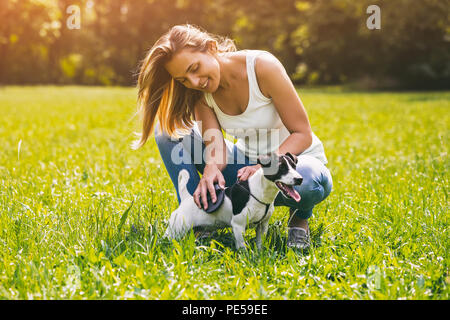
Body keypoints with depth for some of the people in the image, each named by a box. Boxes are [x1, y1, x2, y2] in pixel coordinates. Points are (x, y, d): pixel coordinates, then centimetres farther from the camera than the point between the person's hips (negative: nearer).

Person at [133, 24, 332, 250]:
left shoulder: (262, 66, -24)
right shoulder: (200, 92, -9)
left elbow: (302, 134, -22)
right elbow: (215, 146, -16)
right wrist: (211, 169, -40)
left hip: (291, 157, -4)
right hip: (247, 162, 5)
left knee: (309, 180, -43)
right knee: (170, 128, -10)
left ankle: (299, 216, -6)